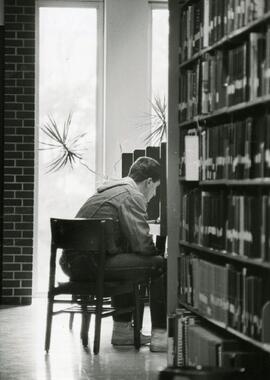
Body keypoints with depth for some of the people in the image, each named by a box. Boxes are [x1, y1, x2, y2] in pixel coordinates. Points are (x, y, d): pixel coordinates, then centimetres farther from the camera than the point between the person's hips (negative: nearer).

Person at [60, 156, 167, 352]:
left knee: (126, 262, 35)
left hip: (73, 262, 10)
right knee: (160, 265, -6)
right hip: (93, 264, -10)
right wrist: (158, 252, 8)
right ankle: (159, 335, -6)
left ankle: (122, 329, 35)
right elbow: (142, 243, -13)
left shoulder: (105, 192, 25)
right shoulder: (132, 196, -6)